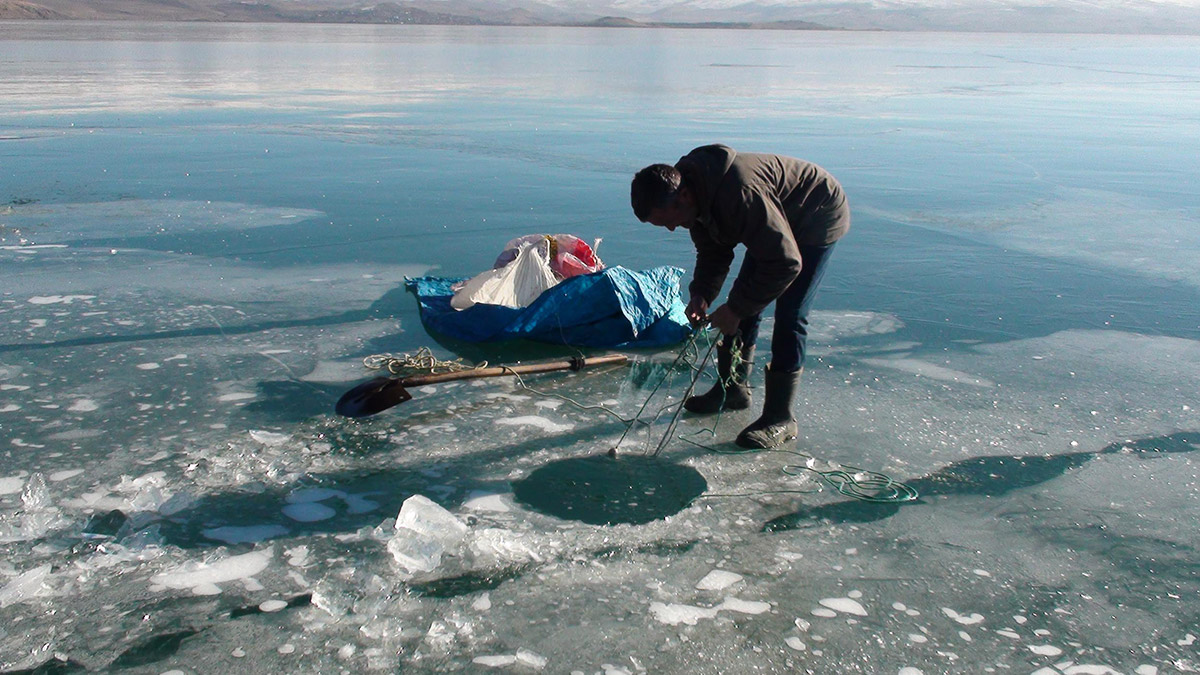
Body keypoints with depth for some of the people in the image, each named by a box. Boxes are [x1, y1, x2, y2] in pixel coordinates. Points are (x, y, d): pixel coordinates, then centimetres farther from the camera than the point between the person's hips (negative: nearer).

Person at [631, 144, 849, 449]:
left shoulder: (740, 194, -40)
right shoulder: (698, 194, -11)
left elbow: (786, 262, -35)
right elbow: (712, 251, 3)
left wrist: (735, 309, -30)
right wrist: (701, 295, -15)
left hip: (819, 218, -9)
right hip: (778, 223, 9)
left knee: (789, 316, -14)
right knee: (745, 306, 7)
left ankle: (779, 418, -7)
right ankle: (733, 389, 22)